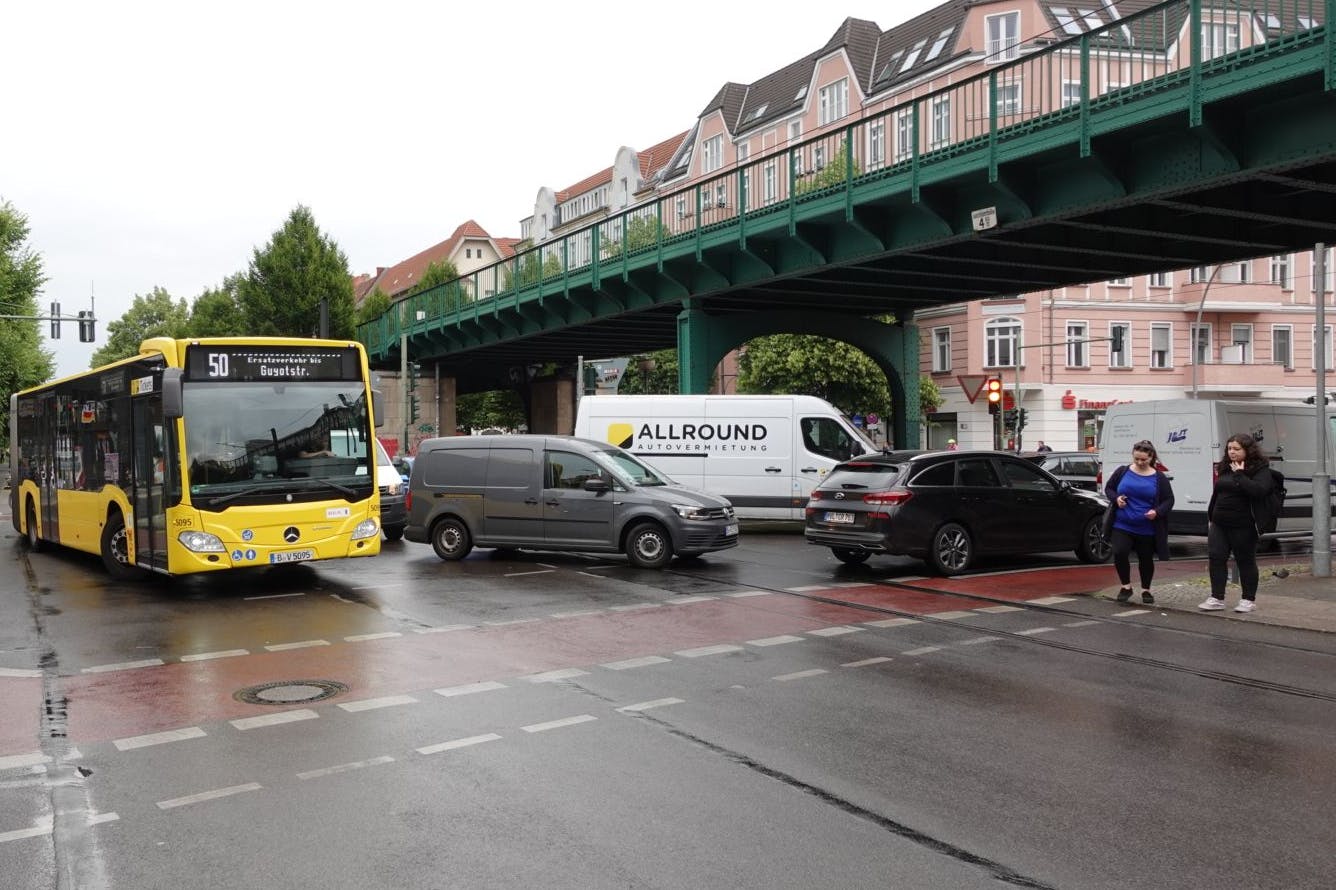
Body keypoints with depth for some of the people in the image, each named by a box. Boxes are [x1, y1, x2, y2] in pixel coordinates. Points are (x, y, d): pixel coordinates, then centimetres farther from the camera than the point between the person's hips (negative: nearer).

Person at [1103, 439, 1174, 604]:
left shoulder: (1159, 478, -1)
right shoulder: (1122, 472, 1)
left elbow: (1169, 501, 3)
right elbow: (1108, 488, 11)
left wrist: (1157, 512, -16)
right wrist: (1116, 498, -10)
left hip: (1146, 529, 0)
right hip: (1122, 526, 0)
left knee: (1146, 559, 12)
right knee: (1119, 553, -15)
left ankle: (1146, 590, 31)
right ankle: (1126, 586, 5)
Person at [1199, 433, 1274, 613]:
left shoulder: (1261, 469, -8)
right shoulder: (1225, 468, 11)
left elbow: (1258, 490, -27)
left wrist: (1239, 475, -24)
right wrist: (1210, 517, 18)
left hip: (1243, 526, -6)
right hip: (1219, 523, 6)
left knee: (1245, 561, 5)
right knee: (1215, 557, 0)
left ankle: (1249, 600, 17)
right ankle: (1217, 598, 5)